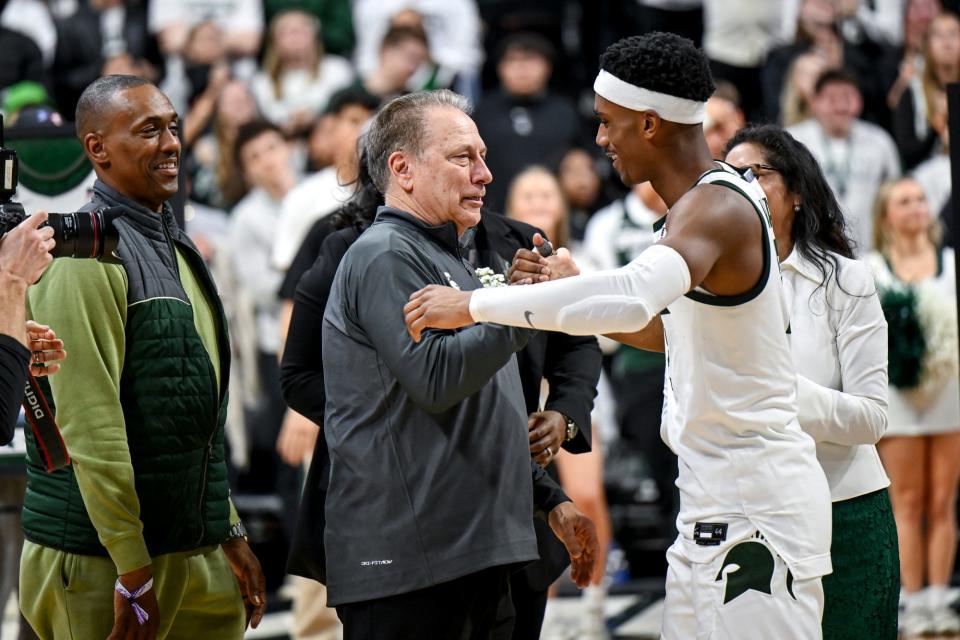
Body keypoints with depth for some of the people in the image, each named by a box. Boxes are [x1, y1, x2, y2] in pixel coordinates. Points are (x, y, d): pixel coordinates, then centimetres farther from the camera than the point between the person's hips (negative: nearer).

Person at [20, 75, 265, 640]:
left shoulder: (177, 249, 17)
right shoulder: (87, 254, -13)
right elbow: (89, 423, -19)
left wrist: (230, 533, 19)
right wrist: (132, 571, -20)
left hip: (196, 553, 8)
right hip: (99, 563, -8)